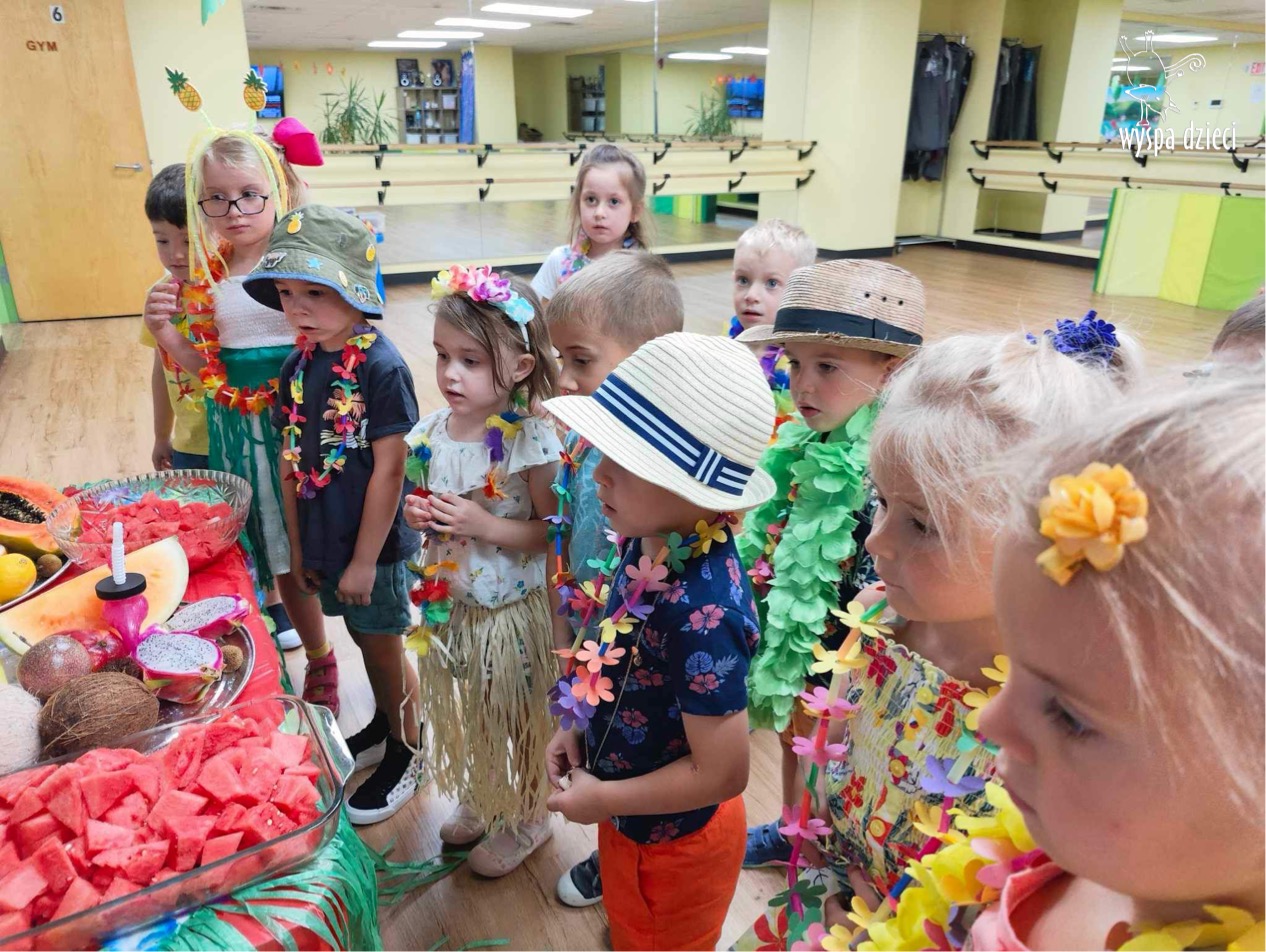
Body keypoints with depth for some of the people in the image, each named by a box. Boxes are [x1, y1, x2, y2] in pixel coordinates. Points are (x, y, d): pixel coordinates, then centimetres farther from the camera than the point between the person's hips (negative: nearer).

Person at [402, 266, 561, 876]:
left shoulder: (531, 441, -23)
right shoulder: (430, 432, -4)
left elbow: (552, 530, -19)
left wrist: (485, 526, -27)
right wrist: (416, 514, -9)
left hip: (513, 611, -6)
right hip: (451, 604, 6)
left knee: (520, 718, 15)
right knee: (470, 712, 24)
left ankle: (529, 817, 40)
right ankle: (481, 798, 51)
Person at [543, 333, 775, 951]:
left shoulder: (701, 615, -40)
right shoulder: (650, 542, -14)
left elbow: (722, 773, -30)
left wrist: (602, 799, -19)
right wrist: (578, 726, -3)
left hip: (674, 837, -7)